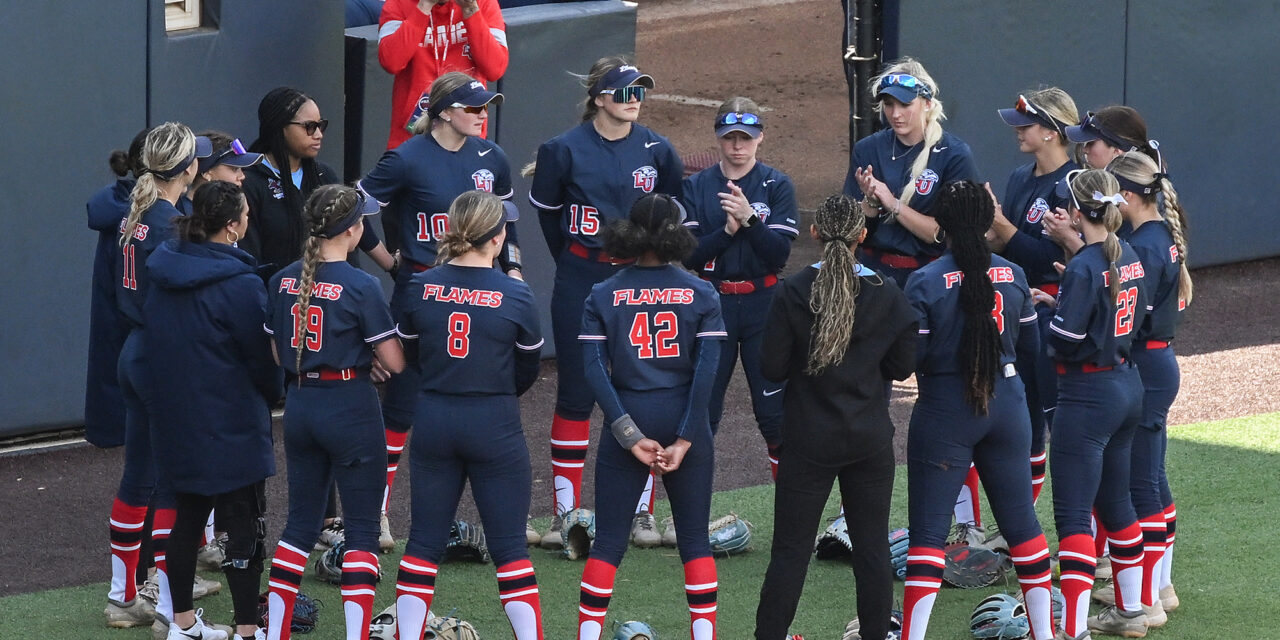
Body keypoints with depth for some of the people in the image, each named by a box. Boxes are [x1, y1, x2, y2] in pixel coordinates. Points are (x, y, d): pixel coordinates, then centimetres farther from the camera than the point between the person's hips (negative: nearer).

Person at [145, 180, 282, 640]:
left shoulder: (164, 273, 1)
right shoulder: (240, 285, -20)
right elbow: (263, 359, -10)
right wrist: (270, 398, 9)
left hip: (176, 419, 7)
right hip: (232, 425, -7)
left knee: (188, 516, 17)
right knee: (243, 524, 2)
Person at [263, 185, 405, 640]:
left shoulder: (283, 282, 2)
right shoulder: (361, 287, -16)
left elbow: (278, 353, 12)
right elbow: (394, 362, -13)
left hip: (299, 405, 6)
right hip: (350, 408, -6)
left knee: (301, 521, 16)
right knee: (361, 529, 2)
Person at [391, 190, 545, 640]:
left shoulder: (421, 287, -4)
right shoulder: (515, 295, -11)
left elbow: (410, 353, 10)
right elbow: (528, 370, 2)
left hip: (433, 421, 3)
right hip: (495, 426, -3)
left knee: (425, 540, 10)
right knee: (509, 546, 4)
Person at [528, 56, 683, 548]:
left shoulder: (657, 151, 1)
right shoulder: (564, 150, -5)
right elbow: (547, 210, 8)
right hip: (580, 281, -2)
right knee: (575, 392, 1)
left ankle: (642, 511, 11)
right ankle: (565, 511, 7)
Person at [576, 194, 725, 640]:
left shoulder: (603, 297, 0)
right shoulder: (701, 294, -2)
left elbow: (594, 369, -9)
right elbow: (707, 370, -10)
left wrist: (630, 435, -11)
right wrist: (685, 439, -10)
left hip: (627, 422, 0)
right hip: (683, 420, 0)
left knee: (608, 541, 5)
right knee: (694, 540, 10)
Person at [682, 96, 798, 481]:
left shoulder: (776, 186, 1)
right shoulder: (696, 187, 3)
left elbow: (780, 253, -9)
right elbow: (689, 255, -5)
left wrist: (749, 218, -22)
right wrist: (727, 229, -19)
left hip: (763, 305, -1)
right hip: (712, 303, 1)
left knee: (774, 409, -1)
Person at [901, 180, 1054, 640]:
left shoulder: (925, 283, -15)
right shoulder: (1012, 276, -1)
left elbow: (908, 357, -15)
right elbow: (1030, 348, 8)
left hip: (945, 413, -4)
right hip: (1006, 408, 4)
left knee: (928, 528, 0)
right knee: (1020, 518, 14)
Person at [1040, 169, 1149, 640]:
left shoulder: (1083, 269, -20)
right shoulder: (1130, 260, 5)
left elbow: (1065, 343, -22)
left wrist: (1052, 308, -1)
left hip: (1088, 393, -9)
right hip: (1128, 385, 9)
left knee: (1072, 511, -7)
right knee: (1114, 499, 23)